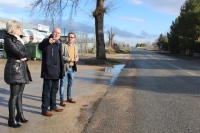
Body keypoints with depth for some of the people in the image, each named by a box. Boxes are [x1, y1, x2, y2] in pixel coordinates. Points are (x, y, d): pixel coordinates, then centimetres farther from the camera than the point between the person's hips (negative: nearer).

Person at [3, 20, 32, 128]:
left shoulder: (19, 40, 18)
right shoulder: (8, 39, -8)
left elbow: (26, 53, 12)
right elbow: (19, 53, -18)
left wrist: (25, 57, -8)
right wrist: (23, 54, 2)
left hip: (22, 69, 8)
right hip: (14, 69, -8)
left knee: (19, 94, 13)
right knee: (14, 95, -6)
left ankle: (19, 115, 22)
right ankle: (11, 120, 2)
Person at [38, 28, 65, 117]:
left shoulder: (59, 43, 17)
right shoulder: (47, 41, -7)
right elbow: (40, 47, -30)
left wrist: (61, 69, 18)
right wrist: (48, 42, -50)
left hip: (56, 71, 8)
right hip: (48, 70, -8)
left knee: (54, 89, 16)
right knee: (47, 90, -3)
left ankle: (53, 106, 29)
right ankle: (44, 109, 4)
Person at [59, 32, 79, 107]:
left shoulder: (75, 47, 11)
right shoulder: (63, 45, -8)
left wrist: (76, 59, -2)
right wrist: (69, 59, -21)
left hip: (72, 67, 6)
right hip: (65, 67, -6)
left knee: (70, 83, 15)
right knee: (63, 84, -1)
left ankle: (69, 98, 29)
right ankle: (62, 100, 6)